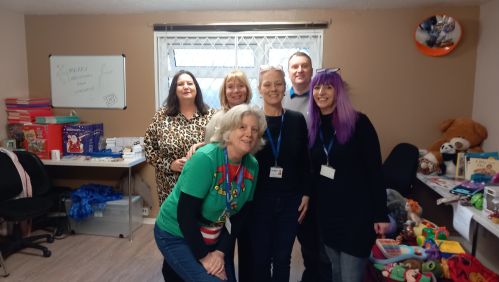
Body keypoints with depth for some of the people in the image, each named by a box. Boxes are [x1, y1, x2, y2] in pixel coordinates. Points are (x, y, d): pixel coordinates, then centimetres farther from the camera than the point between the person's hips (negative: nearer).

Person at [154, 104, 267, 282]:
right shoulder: (205, 159, -26)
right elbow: (185, 214, -25)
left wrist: (221, 252, -8)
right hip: (176, 236, -6)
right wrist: (203, 257, -18)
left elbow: (237, 216, 0)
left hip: (212, 238, 6)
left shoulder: (252, 166, -8)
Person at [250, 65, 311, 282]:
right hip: (259, 200, -1)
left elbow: (304, 161, 4)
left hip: (290, 200, 2)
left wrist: (306, 194, 0)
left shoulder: (297, 119, 0)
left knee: (282, 258, 14)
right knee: (260, 258, 9)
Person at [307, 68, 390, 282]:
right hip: (326, 211, 5)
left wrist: (381, 214, -13)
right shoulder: (313, 126, 3)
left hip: (356, 212, -5)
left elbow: (375, 170, -11)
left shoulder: (358, 123, -11)